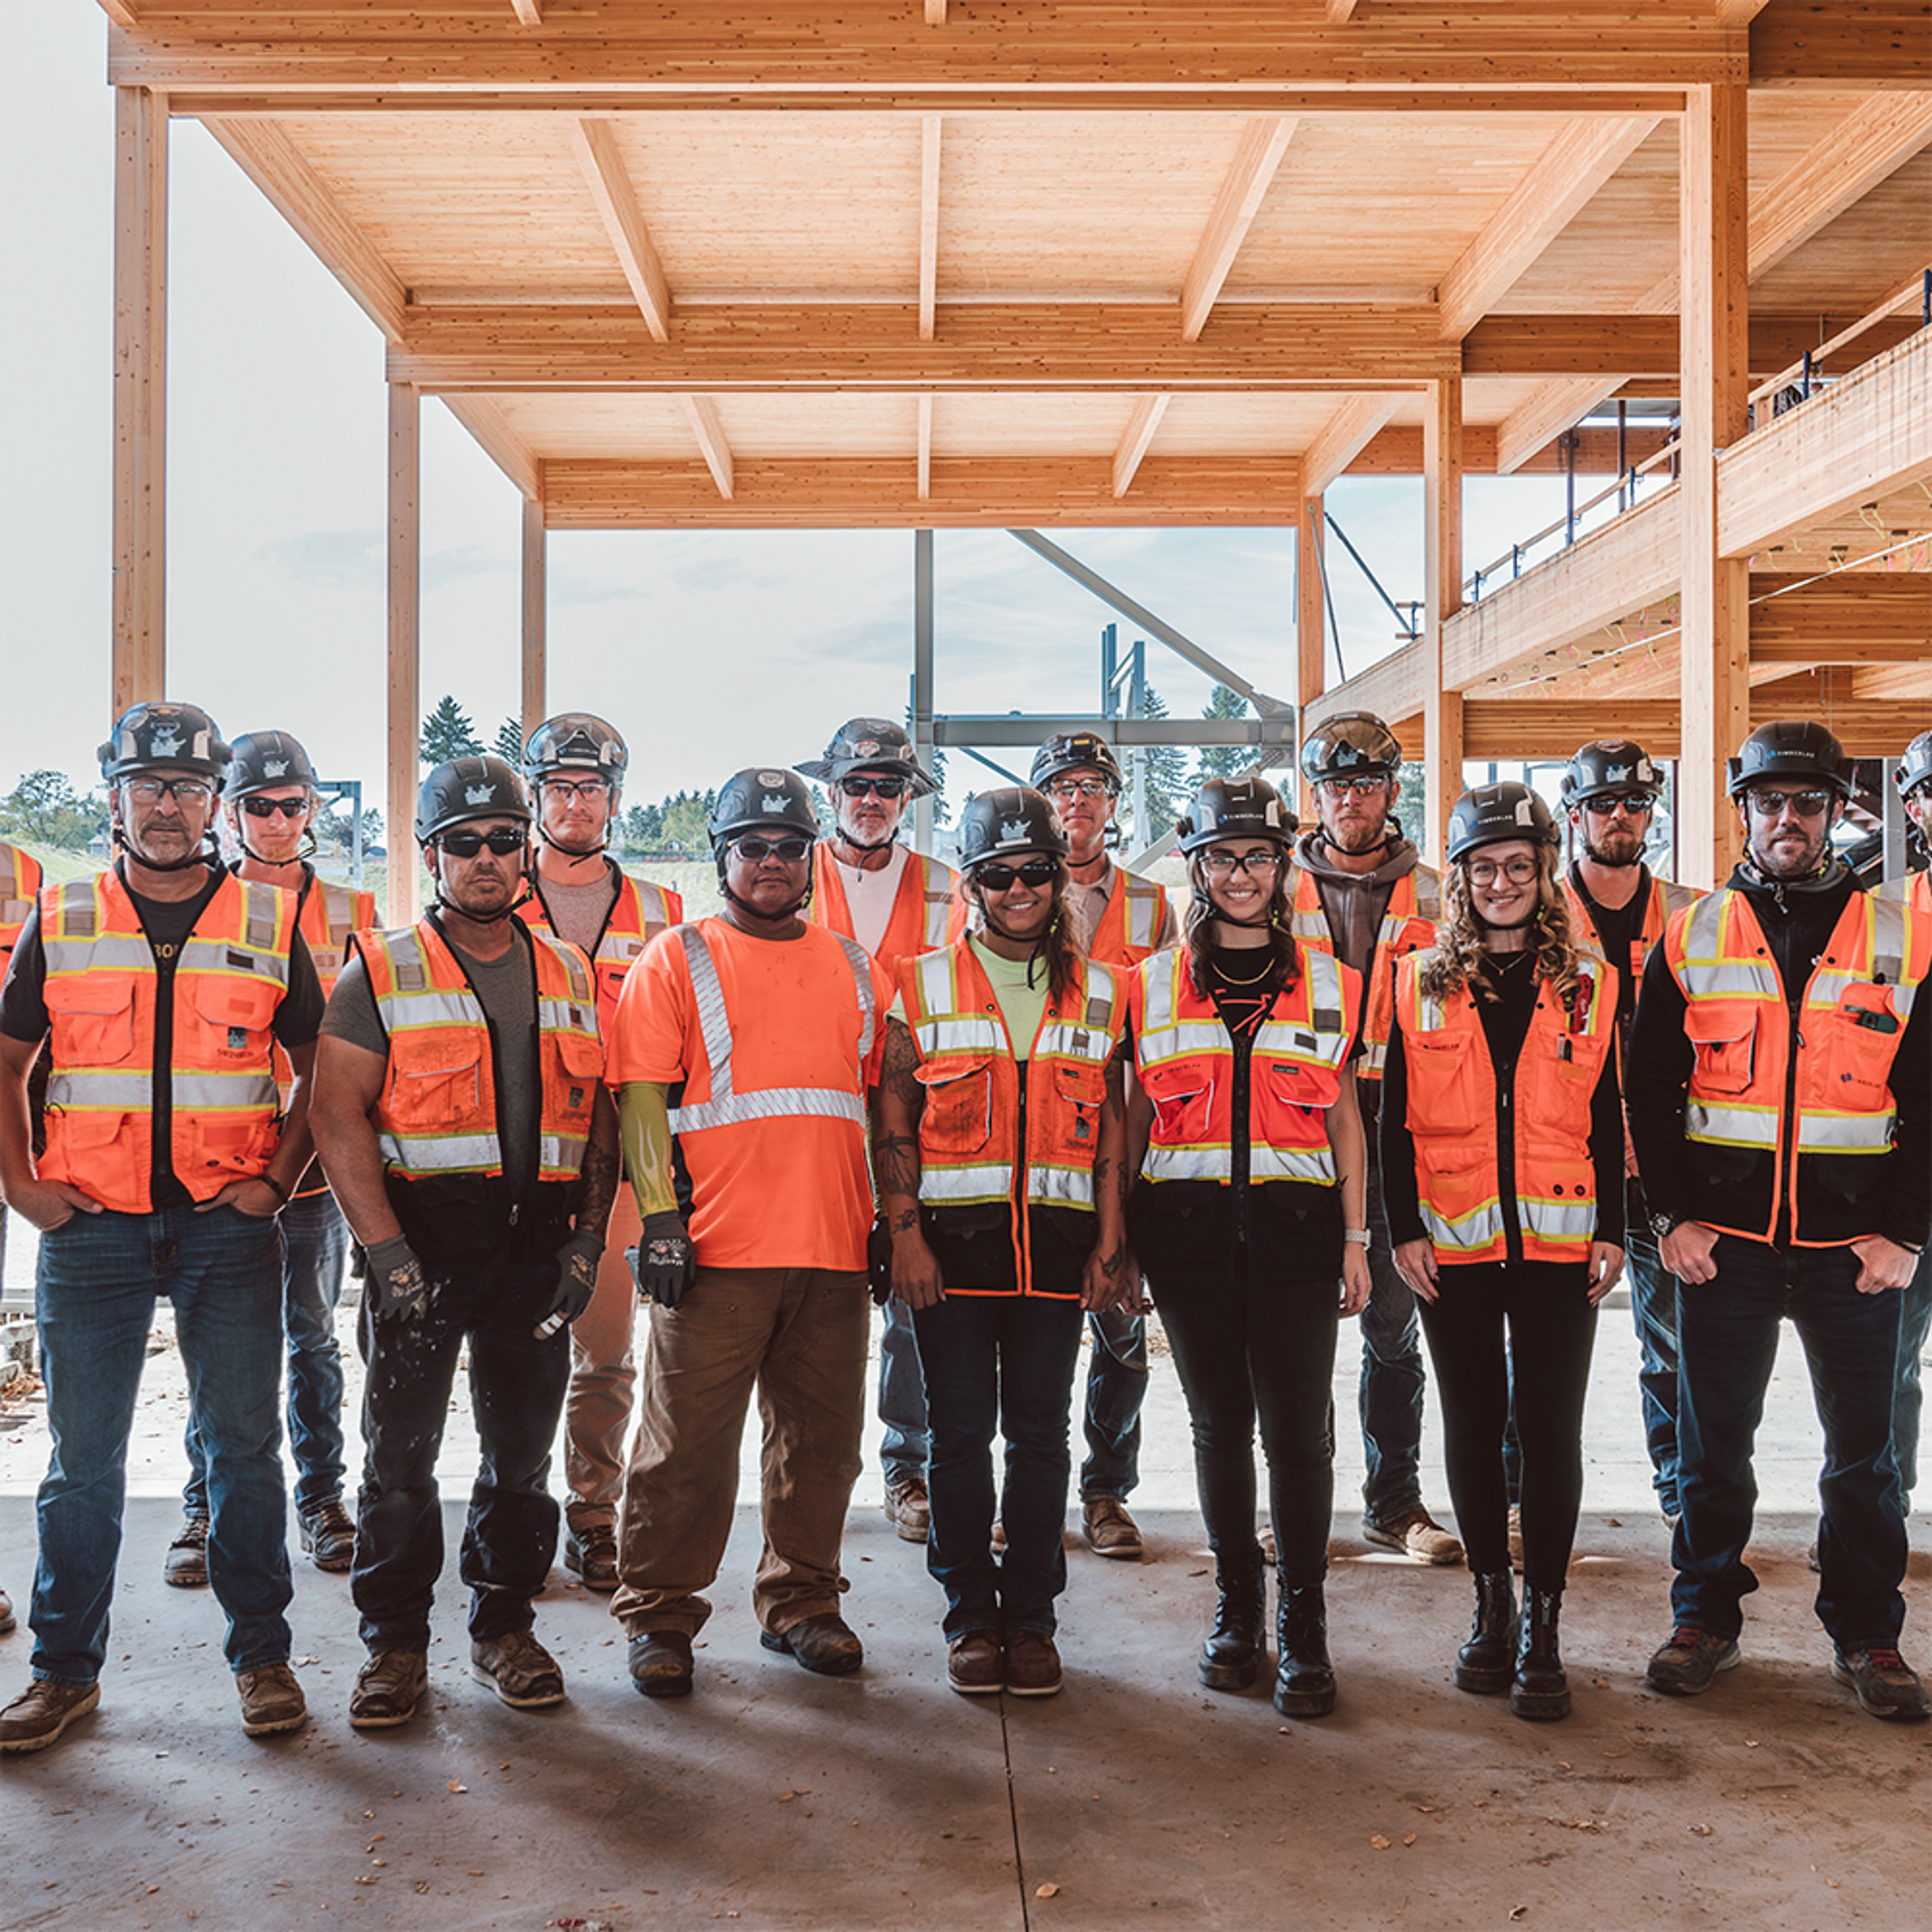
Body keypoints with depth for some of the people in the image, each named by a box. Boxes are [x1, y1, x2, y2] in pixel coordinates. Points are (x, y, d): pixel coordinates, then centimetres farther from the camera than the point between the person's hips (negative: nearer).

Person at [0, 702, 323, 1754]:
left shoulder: (271, 922, 3)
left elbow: (324, 1064, 8)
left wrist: (278, 1177, -2)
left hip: (228, 1229, 0)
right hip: (91, 1227, 1)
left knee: (244, 1446, 6)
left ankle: (262, 1656, 18)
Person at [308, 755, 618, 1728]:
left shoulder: (569, 974, 10)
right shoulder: (381, 972, -1)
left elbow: (599, 1117, 11)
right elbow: (339, 1116, -8)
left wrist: (587, 1241, 1)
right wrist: (387, 1250, -16)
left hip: (536, 1246, 3)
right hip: (421, 1239, -3)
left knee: (522, 1449, 11)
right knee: (401, 1453, 5)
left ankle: (505, 1626, 26)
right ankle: (395, 1644, 19)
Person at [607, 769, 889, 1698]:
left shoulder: (856, 969, 15)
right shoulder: (676, 961, 3)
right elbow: (644, 1099, -3)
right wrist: (660, 1216, -11)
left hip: (832, 1246, 4)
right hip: (714, 1248, -4)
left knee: (821, 1440, 11)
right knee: (686, 1445, 1)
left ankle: (800, 1603, 26)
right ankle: (658, 1617, 15)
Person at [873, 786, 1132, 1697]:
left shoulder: (1099, 993, 9)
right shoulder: (923, 987, 4)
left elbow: (1111, 1128, 9)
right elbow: (892, 1123, 1)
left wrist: (1110, 1243, 3)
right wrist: (905, 1235, -7)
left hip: (1057, 1244, 1)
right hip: (953, 1239, -1)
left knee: (1041, 1436, 7)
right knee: (961, 1436, 4)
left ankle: (1031, 1618, 20)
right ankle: (971, 1618, 18)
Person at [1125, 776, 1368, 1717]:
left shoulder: (1329, 984, 8)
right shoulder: (1154, 985, 8)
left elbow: (1345, 1122, 10)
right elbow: (1133, 1121, 9)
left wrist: (1355, 1238, 5)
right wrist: (1115, 1240, 5)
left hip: (1294, 1225, 0)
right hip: (1188, 1231, 1)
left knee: (1298, 1430, -3)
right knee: (1218, 1425, 9)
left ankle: (1304, 1623, 10)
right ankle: (1237, 1610, 23)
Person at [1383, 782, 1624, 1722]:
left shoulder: (1588, 984, 5)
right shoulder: (1420, 983, 4)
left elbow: (1606, 1120, 7)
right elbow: (1395, 1120, 3)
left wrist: (1612, 1233, 1)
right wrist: (1403, 1230, -4)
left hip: (1557, 1243, 0)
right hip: (1453, 1245, 1)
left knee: (1551, 1430, 1)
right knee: (1472, 1427, 9)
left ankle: (1542, 1625, 11)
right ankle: (1492, 1607, 24)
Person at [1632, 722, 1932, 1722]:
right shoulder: (1690, 940, 4)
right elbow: (1650, 1090, 5)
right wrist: (1674, 1217, -3)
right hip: (1722, 1239, 0)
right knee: (1713, 1441, 9)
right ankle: (1705, 1617, 24)